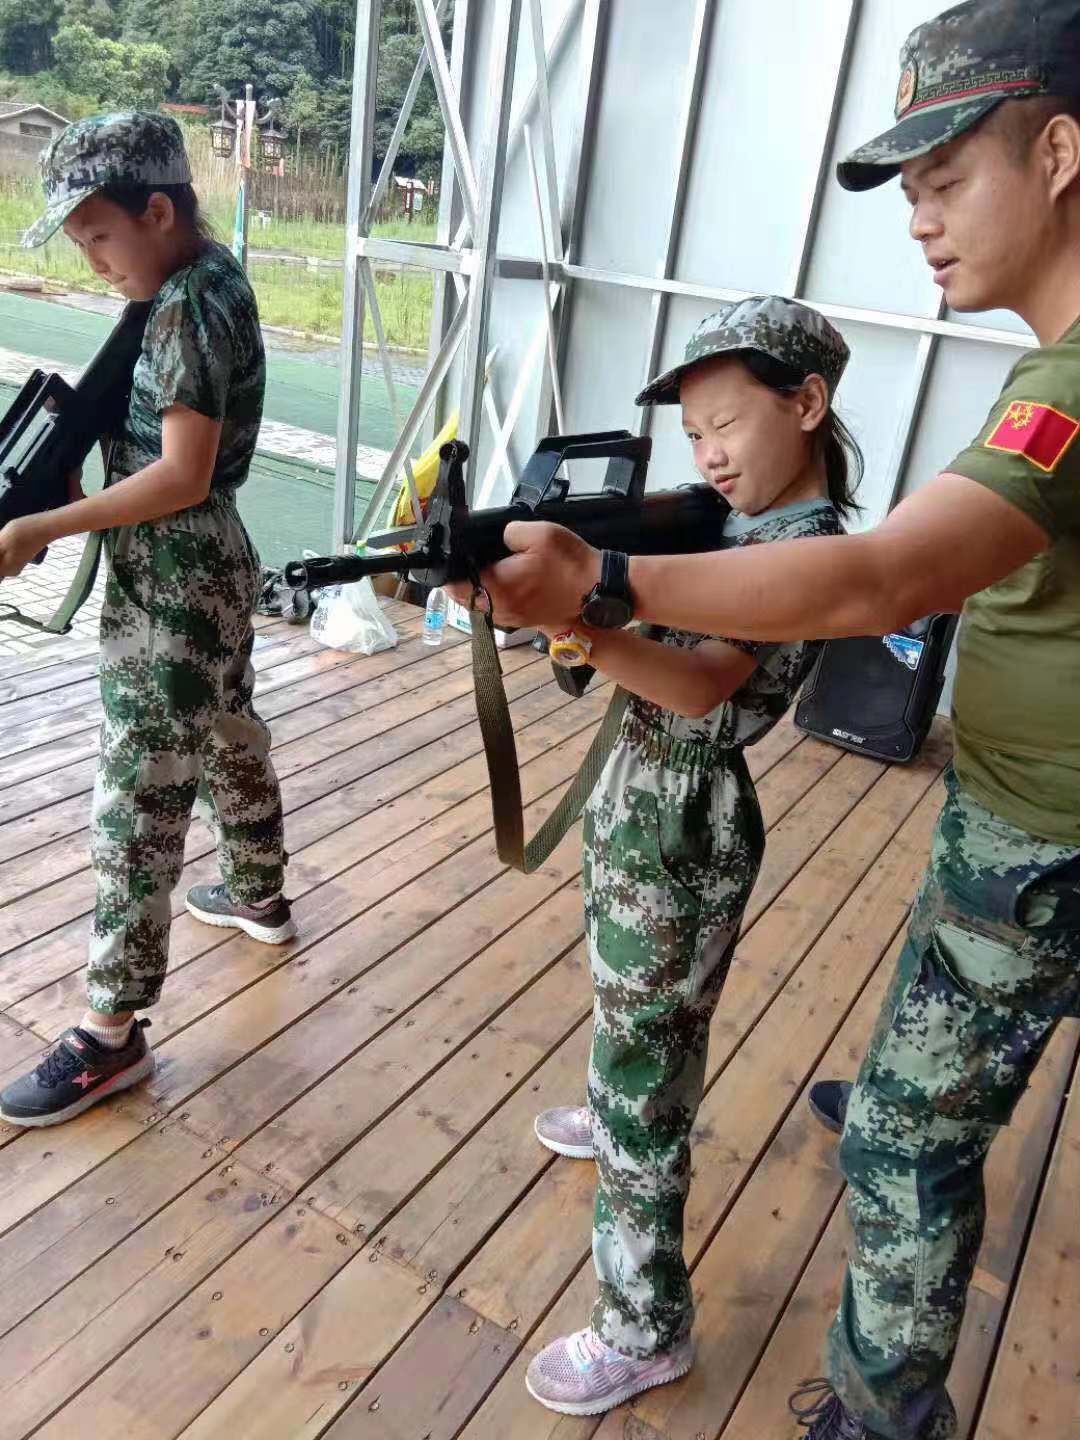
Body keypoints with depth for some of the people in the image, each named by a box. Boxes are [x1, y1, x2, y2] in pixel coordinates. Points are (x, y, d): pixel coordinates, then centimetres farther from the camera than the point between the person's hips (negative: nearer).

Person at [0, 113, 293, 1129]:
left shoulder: (188, 307, -18)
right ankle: (259, 896, 48)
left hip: (171, 586, -10)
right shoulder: (212, 279, 10)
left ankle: (111, 1033, 9)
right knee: (228, 740, 25)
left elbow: (182, 478, -24)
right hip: (209, 567, 10)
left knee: (135, 808, -3)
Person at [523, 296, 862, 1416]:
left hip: (682, 829, -9)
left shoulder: (812, 549, -20)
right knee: (640, 1018, 31)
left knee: (642, 1060, 1)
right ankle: (621, 1115, 59)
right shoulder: (725, 523, 8)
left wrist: (573, 619, -48)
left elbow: (703, 686, -34)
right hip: (639, 800, 9)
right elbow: (641, 617, 4)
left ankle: (646, 1329, 18)